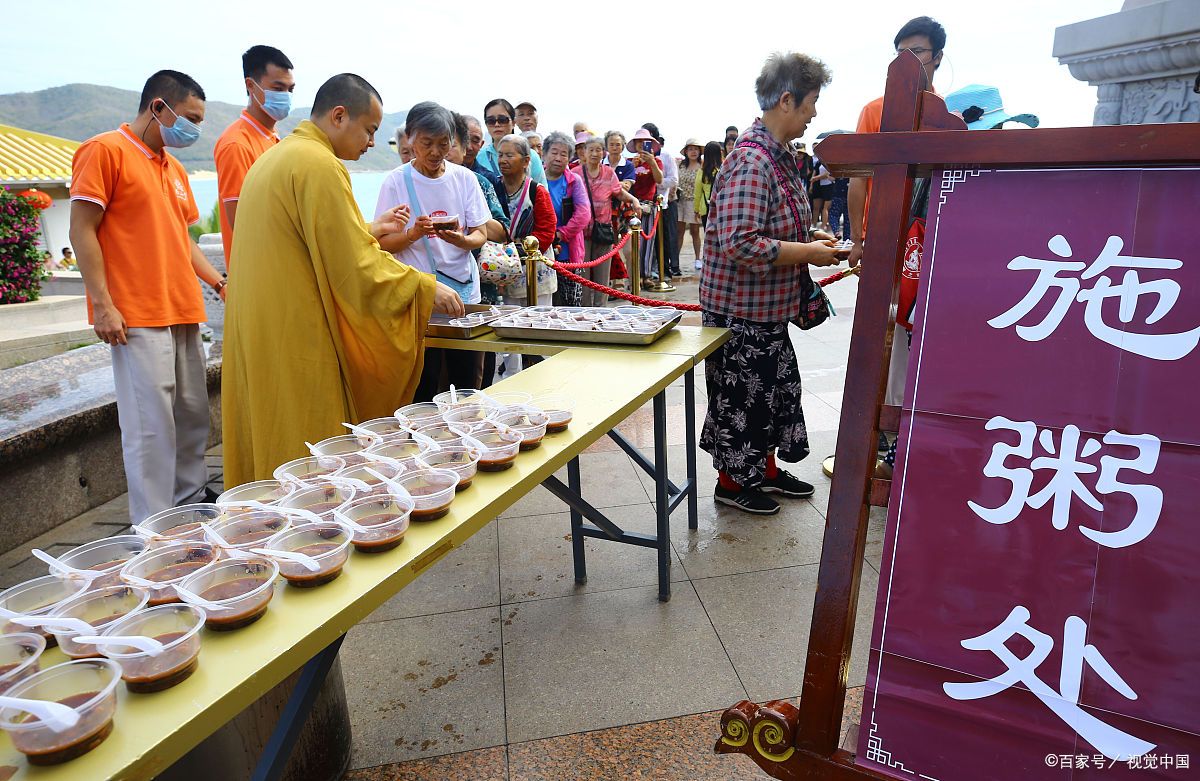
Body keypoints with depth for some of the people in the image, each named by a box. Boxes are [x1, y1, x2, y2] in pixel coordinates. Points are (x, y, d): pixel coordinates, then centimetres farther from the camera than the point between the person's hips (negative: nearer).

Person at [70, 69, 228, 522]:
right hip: (138, 316, -8)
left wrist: (218, 282, 13)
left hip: (183, 312, 8)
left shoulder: (174, 169, 20)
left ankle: (192, 499, 22)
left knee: (192, 413, 10)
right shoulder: (105, 151, -3)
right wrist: (102, 304, -14)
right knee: (151, 421, -7)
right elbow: (82, 231, -8)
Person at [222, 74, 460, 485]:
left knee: (269, 444, 16)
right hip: (300, 340, -10)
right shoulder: (320, 165, -14)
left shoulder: (273, 157, 17)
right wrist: (426, 286, -10)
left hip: (258, 336, 10)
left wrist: (370, 231, 22)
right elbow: (355, 267, -19)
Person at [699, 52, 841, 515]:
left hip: (769, 308, 10)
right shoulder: (750, 161, -23)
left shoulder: (779, 156, 10)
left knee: (776, 388, 20)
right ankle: (732, 482, 25)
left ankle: (766, 469, 38)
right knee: (741, 395, 6)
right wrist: (808, 253, -22)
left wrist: (809, 245, 7)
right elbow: (740, 244, -32)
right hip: (741, 311, -10)